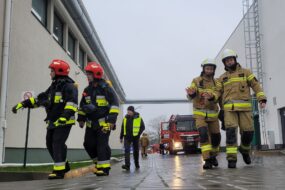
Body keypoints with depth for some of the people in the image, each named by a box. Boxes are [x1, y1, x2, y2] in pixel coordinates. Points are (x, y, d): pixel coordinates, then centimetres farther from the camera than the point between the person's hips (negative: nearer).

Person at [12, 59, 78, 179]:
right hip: (53, 121, 9)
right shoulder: (54, 86, 18)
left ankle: (59, 171, -8)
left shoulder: (69, 86, -11)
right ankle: (63, 166, 24)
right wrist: (22, 104, 16)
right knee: (50, 144, 11)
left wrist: (64, 117, -36)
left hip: (64, 122, -9)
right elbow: (40, 99, 20)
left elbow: (72, 103, -25)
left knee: (57, 144, -13)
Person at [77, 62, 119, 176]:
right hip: (91, 123, 7)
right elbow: (82, 106, 21)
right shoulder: (87, 90, 12)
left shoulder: (105, 88, -8)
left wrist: (112, 119, -16)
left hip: (103, 122, -7)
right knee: (89, 144, 6)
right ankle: (99, 163, 25)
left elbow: (114, 104, -10)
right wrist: (81, 118, 16)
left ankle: (104, 167, 0)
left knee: (102, 145, -8)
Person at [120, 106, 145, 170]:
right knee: (127, 150, -13)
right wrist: (121, 137, 11)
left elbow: (142, 127, 2)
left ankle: (137, 164, 28)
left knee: (136, 151, 11)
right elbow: (122, 128, 12)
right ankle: (127, 165, -18)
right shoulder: (125, 118, 5)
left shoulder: (138, 118, -3)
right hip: (127, 137, 1)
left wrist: (138, 134, -8)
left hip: (135, 137, -1)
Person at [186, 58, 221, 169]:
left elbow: (218, 98, -10)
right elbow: (191, 97, -18)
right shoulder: (196, 81, -6)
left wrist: (211, 97, -35)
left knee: (216, 137, 7)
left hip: (212, 114, 4)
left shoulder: (216, 83, 2)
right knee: (203, 134, -23)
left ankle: (213, 156, 34)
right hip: (200, 113, -3)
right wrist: (191, 93, -45)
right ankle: (207, 160, -22)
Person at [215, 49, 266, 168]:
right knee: (231, 131, -16)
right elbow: (218, 92, 11)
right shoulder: (222, 78, 17)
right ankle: (232, 159, -15)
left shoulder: (245, 72, 12)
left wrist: (262, 99, -10)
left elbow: (256, 86, 5)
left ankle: (244, 150, 28)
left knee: (248, 131, -4)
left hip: (245, 107, 0)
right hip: (229, 108, 0)